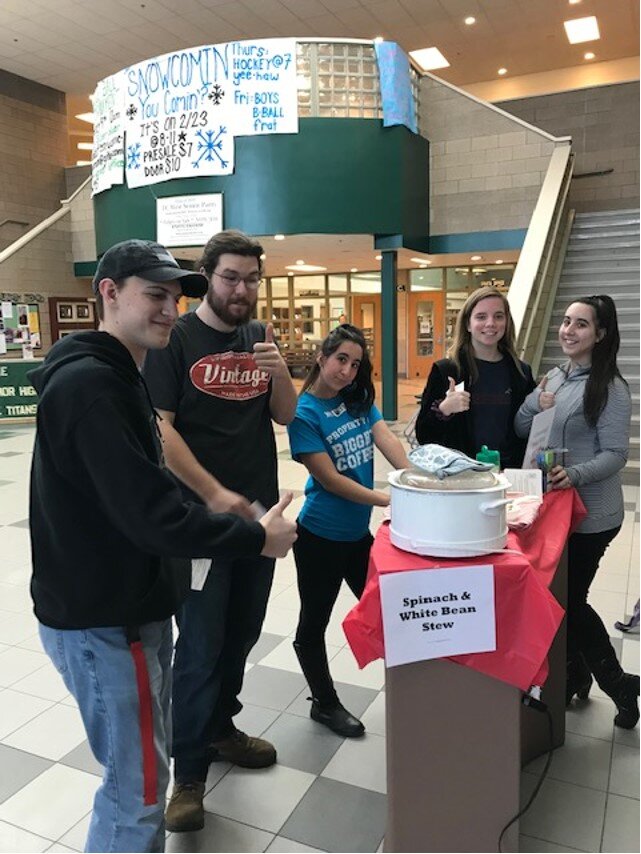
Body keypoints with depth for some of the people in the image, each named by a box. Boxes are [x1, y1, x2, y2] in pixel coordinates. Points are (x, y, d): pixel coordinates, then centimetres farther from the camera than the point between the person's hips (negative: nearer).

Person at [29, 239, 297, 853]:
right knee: (138, 784, 6)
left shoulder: (112, 376, 11)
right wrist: (256, 537, -20)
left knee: (141, 769, 24)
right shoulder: (89, 383, -23)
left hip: (127, 608, 10)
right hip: (103, 624, -10)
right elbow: (152, 517, -29)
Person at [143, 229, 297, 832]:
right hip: (200, 514, -6)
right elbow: (159, 427, -14)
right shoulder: (176, 339, -8)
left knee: (241, 632, 18)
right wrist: (214, 495, -19)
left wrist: (279, 372, -14)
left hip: (259, 511, 6)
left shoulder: (261, 337, 8)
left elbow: (286, 415, 6)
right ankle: (188, 773, 19)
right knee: (200, 643, 1)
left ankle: (220, 728, 39)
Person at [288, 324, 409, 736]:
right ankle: (325, 703, 33)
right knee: (314, 623, 13)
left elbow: (387, 440, -9)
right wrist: (386, 500, -22)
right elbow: (329, 478, -19)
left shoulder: (359, 400, 2)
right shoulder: (305, 412, -16)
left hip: (358, 532, 6)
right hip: (320, 536, -6)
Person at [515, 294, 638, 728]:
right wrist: (537, 406, -11)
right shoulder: (556, 376, 6)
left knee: (571, 599, 2)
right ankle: (574, 677, 35)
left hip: (590, 514, -7)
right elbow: (521, 430, 9)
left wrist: (575, 475, -33)